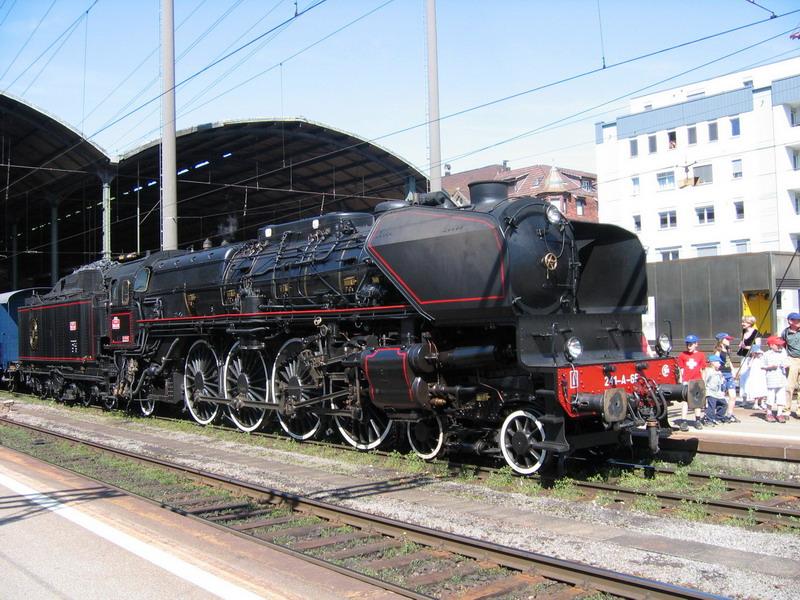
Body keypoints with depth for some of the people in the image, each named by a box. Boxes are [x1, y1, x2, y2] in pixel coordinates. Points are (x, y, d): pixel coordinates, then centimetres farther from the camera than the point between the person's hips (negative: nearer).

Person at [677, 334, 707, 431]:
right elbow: (681, 369, 2)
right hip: (686, 381, -2)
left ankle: (697, 421, 20)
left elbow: (702, 370, 7)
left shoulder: (700, 355, 3)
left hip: (697, 381, 2)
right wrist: (681, 381, -2)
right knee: (685, 401, -6)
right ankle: (683, 422, -7)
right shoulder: (682, 355, 1)